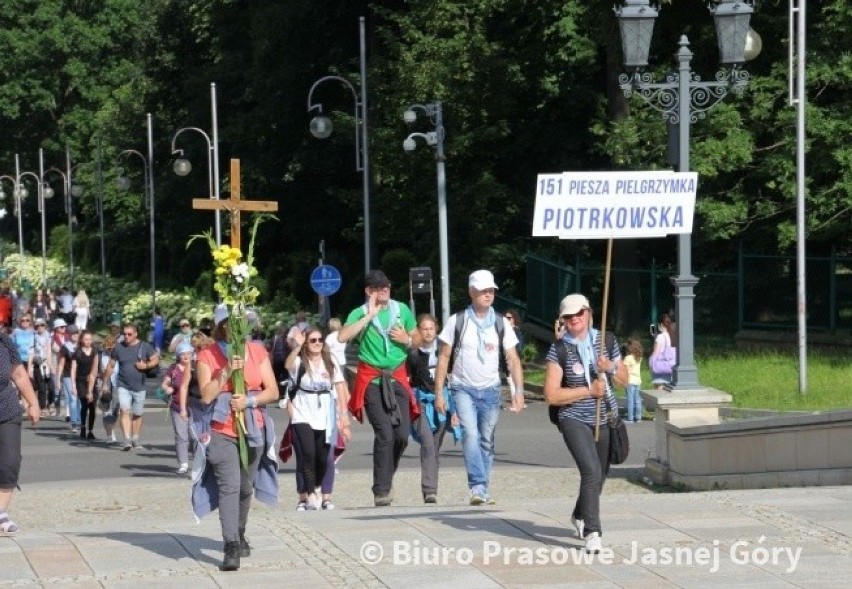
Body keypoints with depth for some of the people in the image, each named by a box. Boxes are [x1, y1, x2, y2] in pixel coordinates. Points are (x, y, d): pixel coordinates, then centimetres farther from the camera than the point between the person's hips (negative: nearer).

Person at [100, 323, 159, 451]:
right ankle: (127, 440, -26)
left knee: (137, 414, 10)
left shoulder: (145, 346, 0)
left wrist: (146, 365, -17)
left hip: (139, 387, 1)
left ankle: (135, 440, 24)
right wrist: (105, 383, 9)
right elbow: (110, 366, 9)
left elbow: (156, 360, 3)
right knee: (124, 410, -18)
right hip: (123, 386, -1)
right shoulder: (118, 348, 2)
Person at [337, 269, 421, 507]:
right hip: (372, 380, -4)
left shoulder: (402, 310, 10)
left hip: (397, 378, 4)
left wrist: (407, 340, -3)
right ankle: (381, 491, -8)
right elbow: (342, 336, -20)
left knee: (402, 434, -4)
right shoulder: (360, 314, -1)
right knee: (385, 434, -13)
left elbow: (418, 338, 20)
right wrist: (370, 315, -17)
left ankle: (386, 478, 21)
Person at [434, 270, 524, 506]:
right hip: (463, 389, -3)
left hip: (490, 390, 3)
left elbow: (513, 360, 4)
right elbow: (444, 357, 1)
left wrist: (519, 392, -7)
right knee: (470, 434, -20)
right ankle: (478, 487, -26)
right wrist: (439, 393, -3)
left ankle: (483, 490, 15)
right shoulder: (457, 322, -1)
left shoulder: (500, 324, 4)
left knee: (487, 441, 6)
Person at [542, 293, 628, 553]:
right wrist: (589, 390, -17)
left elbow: (624, 379, 11)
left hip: (605, 419, 5)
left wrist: (611, 367, -11)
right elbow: (551, 395, -13)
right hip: (574, 420, -5)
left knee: (599, 475, 16)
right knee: (591, 470, -23)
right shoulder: (559, 350, -9)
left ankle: (579, 516, 45)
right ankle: (592, 532, -20)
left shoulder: (606, 341, 2)